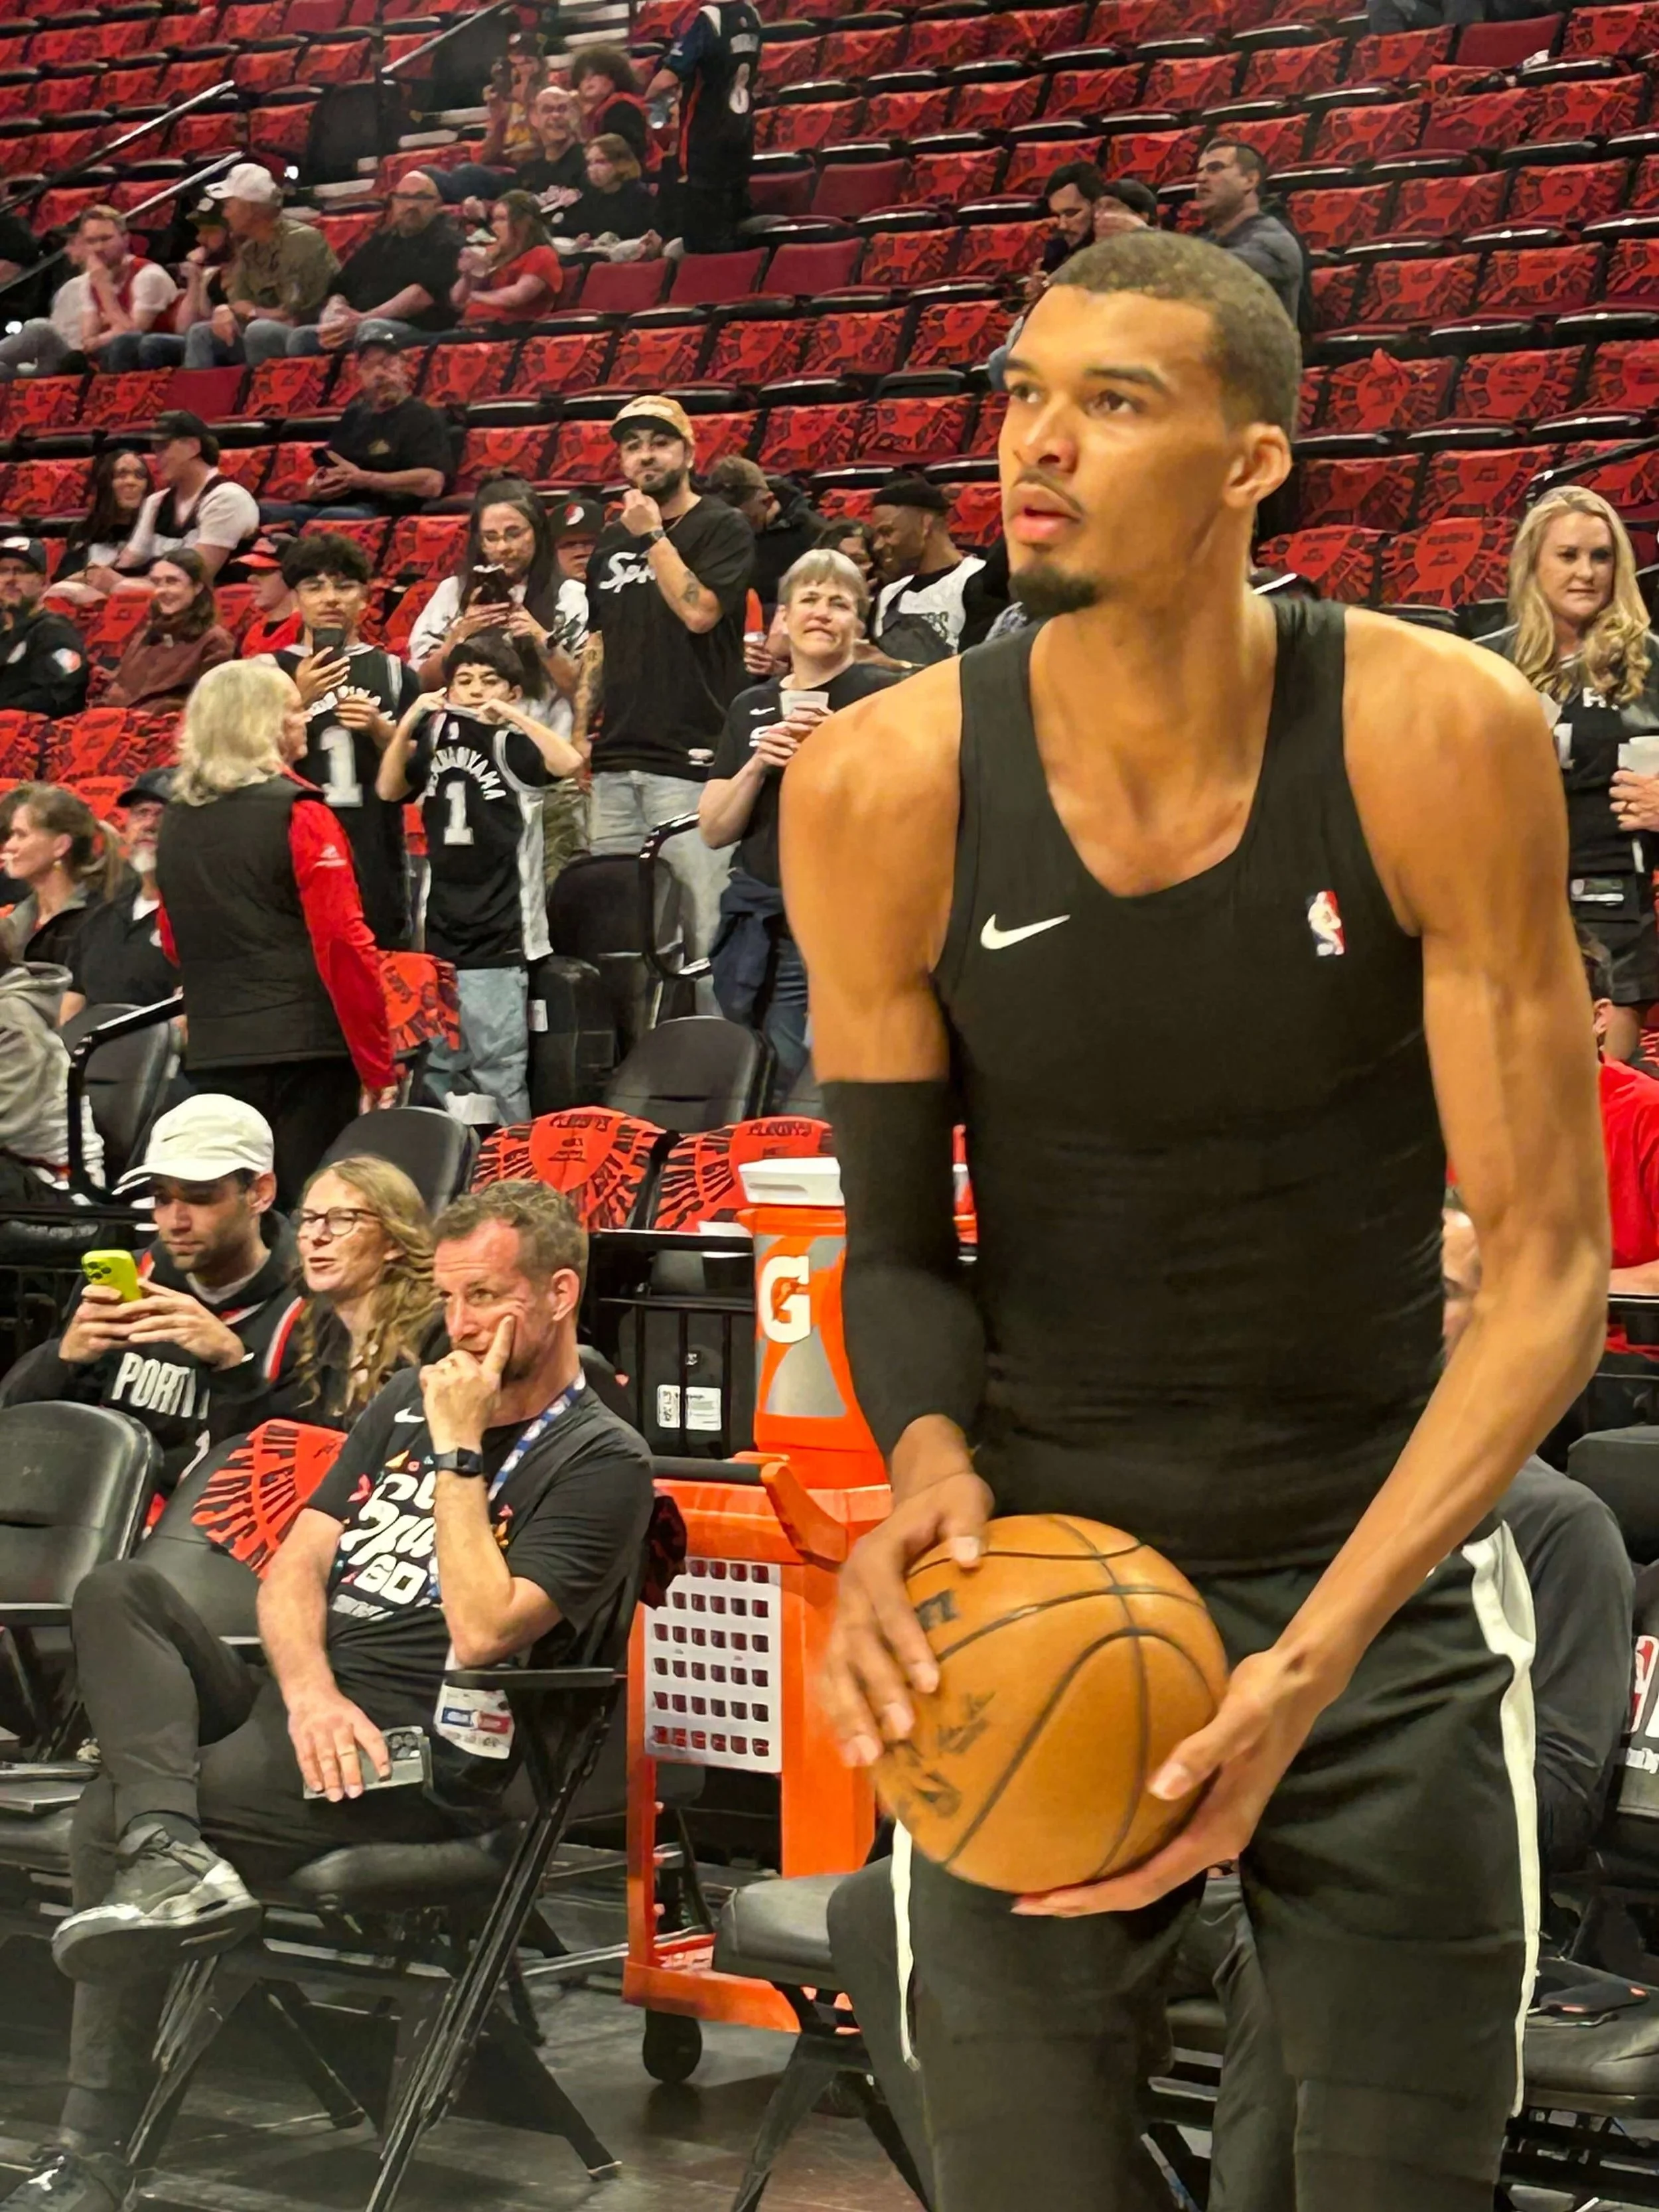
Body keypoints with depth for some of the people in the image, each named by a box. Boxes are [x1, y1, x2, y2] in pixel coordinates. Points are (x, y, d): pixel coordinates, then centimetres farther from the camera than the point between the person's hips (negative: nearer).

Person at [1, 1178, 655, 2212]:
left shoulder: (601, 1461, -5)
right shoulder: (411, 1398, 19)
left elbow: (483, 1630, -18)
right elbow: (295, 1566, 11)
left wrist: (460, 1451, -12)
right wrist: (310, 1692, -9)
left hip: (417, 1757, -8)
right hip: (296, 1702, 8)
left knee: (110, 1813, -23)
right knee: (120, 1588, -15)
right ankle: (170, 1856, -34)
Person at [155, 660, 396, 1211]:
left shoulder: (176, 820, 9)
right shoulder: (297, 815, -9)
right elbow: (344, 945, -12)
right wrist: (377, 1065, -8)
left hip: (213, 1051, 6)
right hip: (304, 1048, -6)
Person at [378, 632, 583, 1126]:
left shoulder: (513, 744, -4)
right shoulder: (439, 738, 11)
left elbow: (570, 762, -21)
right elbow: (389, 789, 7)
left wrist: (511, 715, -21)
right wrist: (408, 723, -4)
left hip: (499, 939, -6)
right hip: (439, 932, 6)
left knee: (499, 1071, -8)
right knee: (437, 1070, 11)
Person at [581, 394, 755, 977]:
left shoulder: (722, 529, 0)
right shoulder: (611, 541, 19)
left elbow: (698, 610, -15)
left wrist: (652, 536, -9)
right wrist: (580, 732, 14)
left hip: (690, 759, -6)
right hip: (616, 761, 7)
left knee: (699, 918, -10)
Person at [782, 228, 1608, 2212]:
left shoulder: (1437, 738, -16)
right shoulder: (884, 788, -13)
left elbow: (1546, 1263, -14)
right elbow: (895, 1235, -1)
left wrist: (1319, 1651, -25)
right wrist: (925, 1470, -23)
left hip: (1387, 1576, 0)